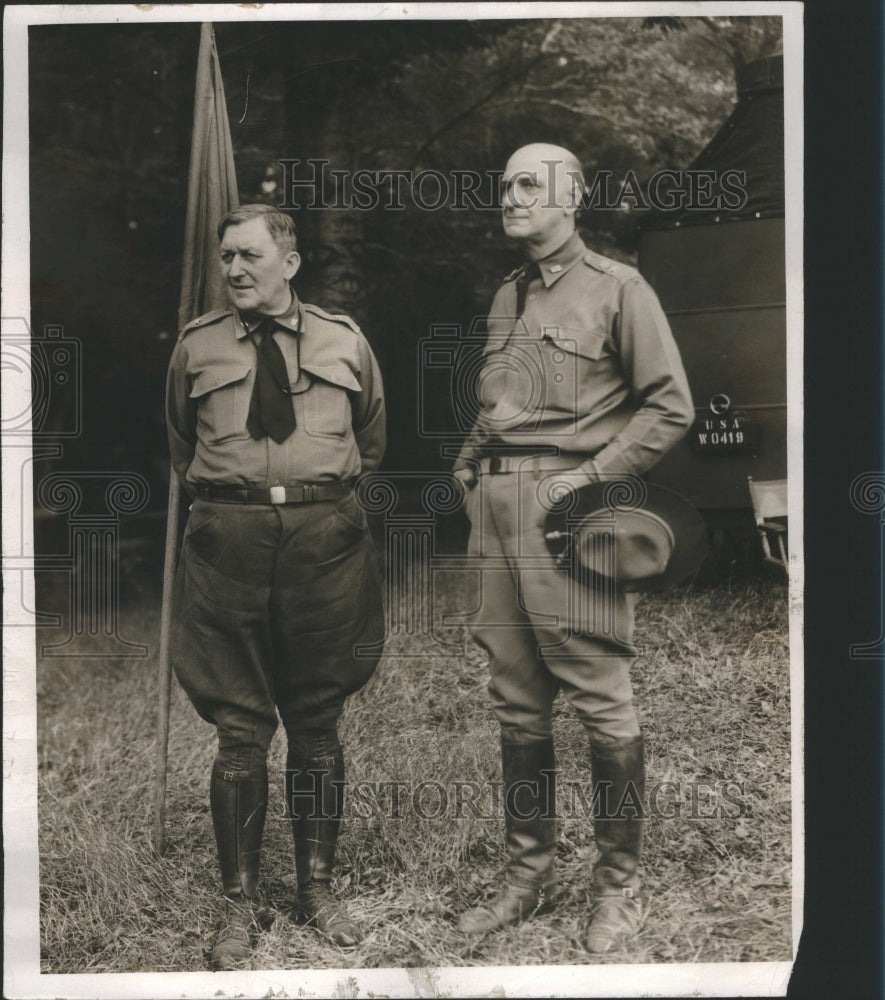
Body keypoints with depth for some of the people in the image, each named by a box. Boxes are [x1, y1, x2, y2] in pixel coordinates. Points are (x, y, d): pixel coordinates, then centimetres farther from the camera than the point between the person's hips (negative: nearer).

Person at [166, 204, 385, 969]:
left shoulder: (343, 342, 7)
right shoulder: (197, 345, 6)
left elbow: (372, 441, 20)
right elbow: (180, 446, 21)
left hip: (325, 536, 1)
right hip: (229, 538, 0)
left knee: (319, 725, 9)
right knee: (240, 730, 2)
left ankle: (318, 885, 24)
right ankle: (240, 904, 16)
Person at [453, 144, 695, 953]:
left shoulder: (617, 288, -1)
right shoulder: (505, 297, 19)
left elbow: (671, 408, -6)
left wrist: (587, 478, -12)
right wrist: (472, 475, 10)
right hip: (498, 513, 7)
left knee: (602, 703, -2)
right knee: (517, 704, 11)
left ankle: (620, 886, 13)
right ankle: (530, 873, 24)